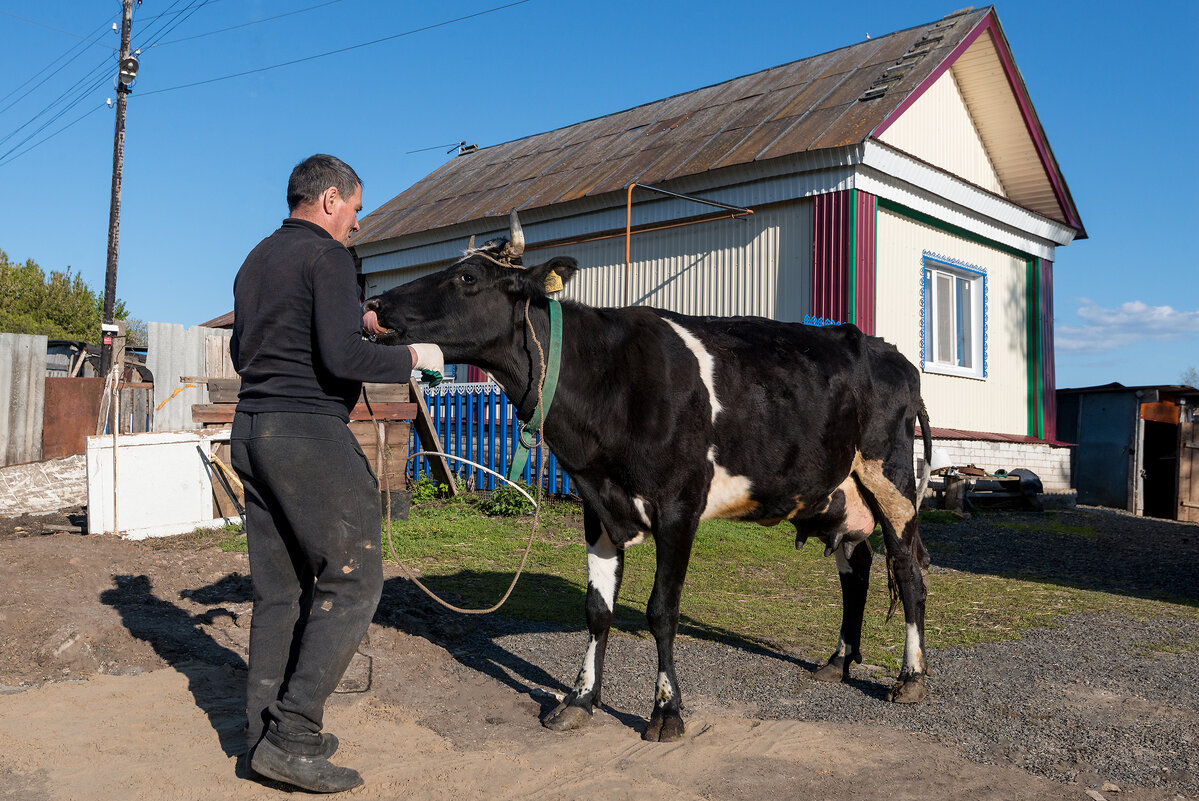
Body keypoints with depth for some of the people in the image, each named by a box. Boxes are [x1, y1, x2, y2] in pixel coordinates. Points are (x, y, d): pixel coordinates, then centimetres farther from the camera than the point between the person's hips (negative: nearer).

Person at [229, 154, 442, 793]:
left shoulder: (256, 260, 19)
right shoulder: (326, 256, -8)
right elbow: (342, 357, -20)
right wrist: (412, 357, -4)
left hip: (251, 430, 9)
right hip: (309, 433, -9)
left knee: (279, 588, 12)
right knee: (351, 579, -4)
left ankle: (264, 731, 17)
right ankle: (292, 738, -4)